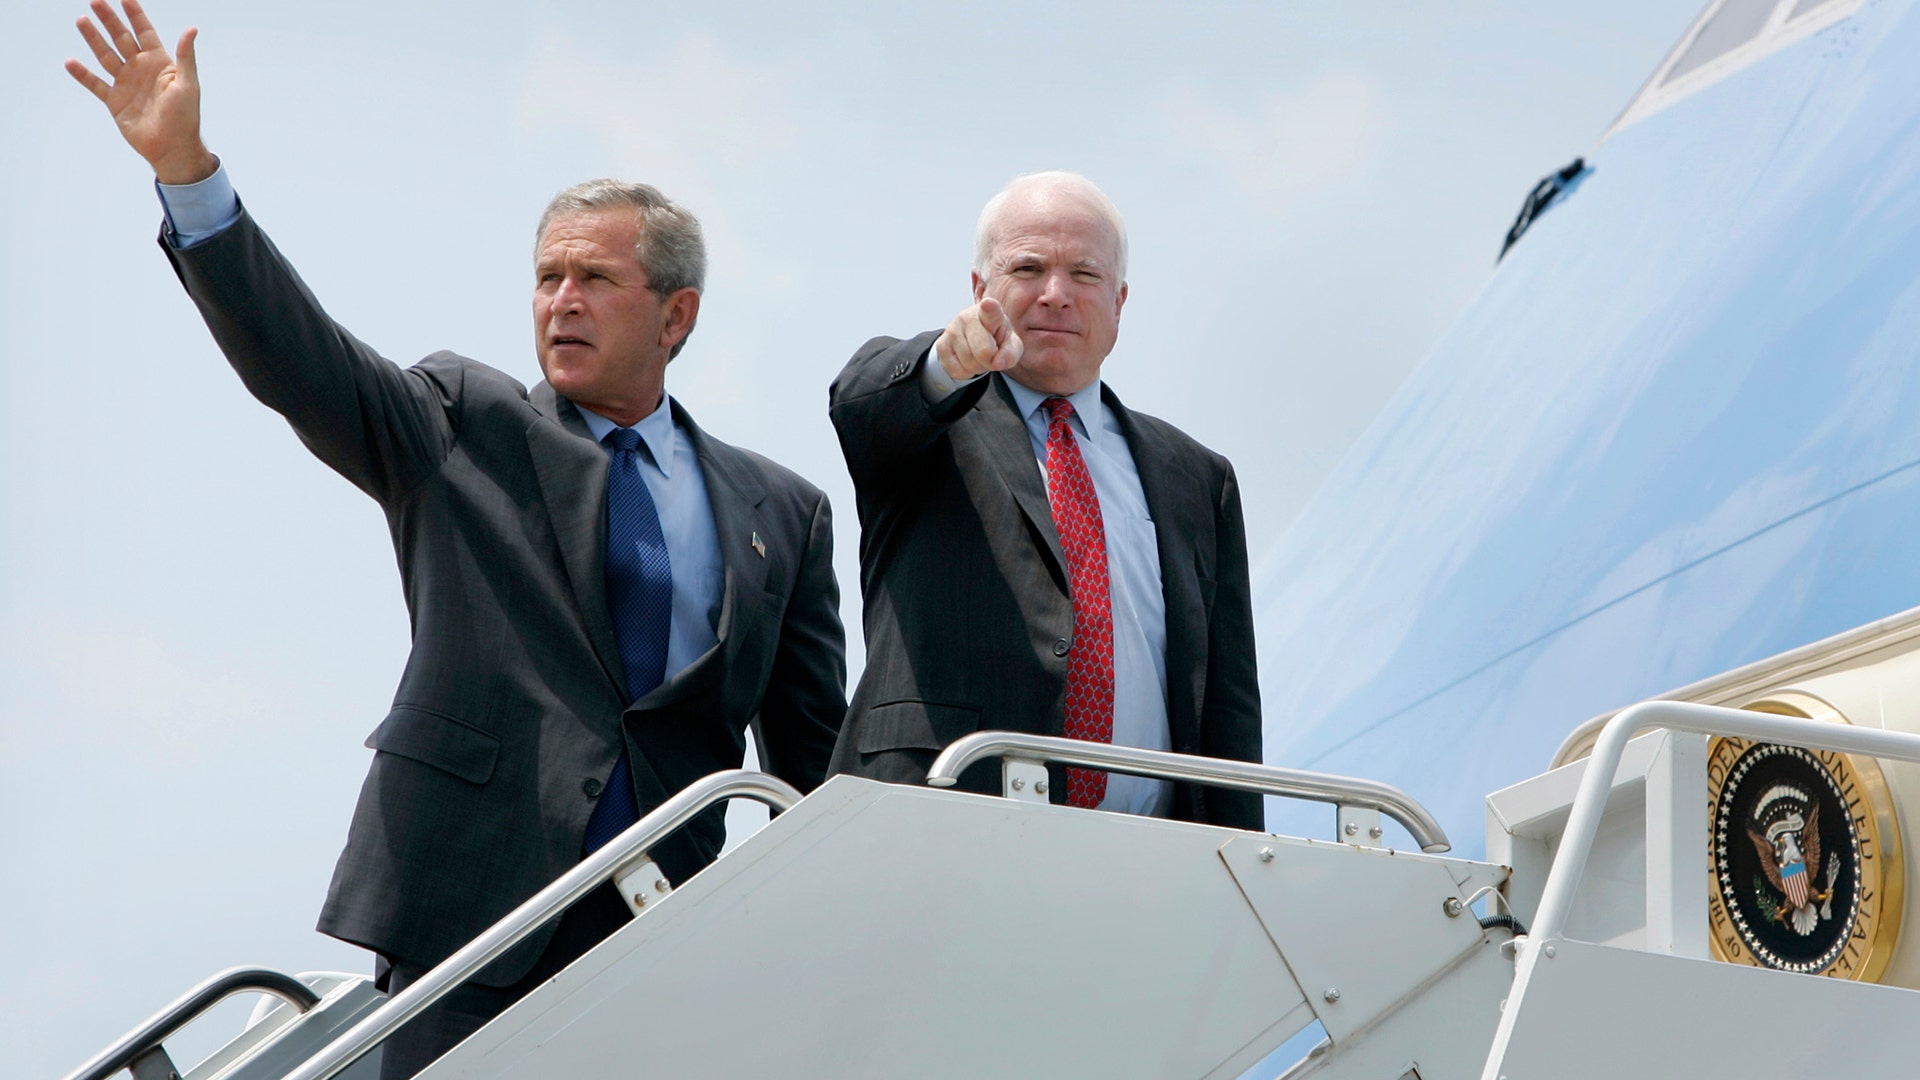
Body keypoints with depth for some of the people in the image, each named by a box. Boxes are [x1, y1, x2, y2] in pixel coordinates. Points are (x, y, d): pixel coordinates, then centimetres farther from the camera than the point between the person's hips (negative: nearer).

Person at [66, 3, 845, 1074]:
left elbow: (815, 753, 12)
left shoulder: (780, 510, 13)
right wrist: (185, 168, -16)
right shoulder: (462, 429, 9)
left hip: (667, 946, 2)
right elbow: (293, 353, -5)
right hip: (470, 918, -2)